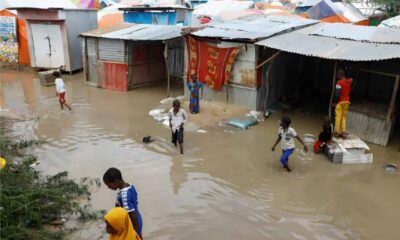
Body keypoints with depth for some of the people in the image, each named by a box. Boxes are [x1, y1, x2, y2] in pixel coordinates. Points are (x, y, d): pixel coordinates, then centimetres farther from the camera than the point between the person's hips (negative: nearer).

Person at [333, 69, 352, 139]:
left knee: (338, 117, -2)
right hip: (347, 102, 6)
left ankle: (337, 132, 0)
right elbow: (351, 79, 33)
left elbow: (337, 94, -20)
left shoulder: (339, 83, -15)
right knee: (344, 117, 11)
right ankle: (343, 132, 7)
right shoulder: (349, 81, 5)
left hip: (340, 102, -6)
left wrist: (335, 102, -10)